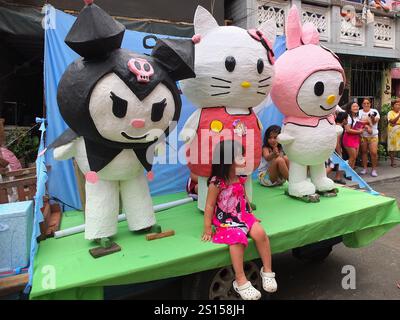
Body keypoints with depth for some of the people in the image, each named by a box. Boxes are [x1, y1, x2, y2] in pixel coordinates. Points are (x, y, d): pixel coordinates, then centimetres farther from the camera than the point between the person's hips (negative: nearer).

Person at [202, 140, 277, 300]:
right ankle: (240, 281, -18)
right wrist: (207, 229, -9)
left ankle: (267, 270, -2)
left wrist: (250, 215, 19)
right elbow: (209, 206, -11)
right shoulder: (216, 183, -16)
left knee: (260, 233, -19)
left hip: (243, 216, 6)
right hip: (225, 222, -5)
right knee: (238, 238, -31)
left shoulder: (240, 179, 4)